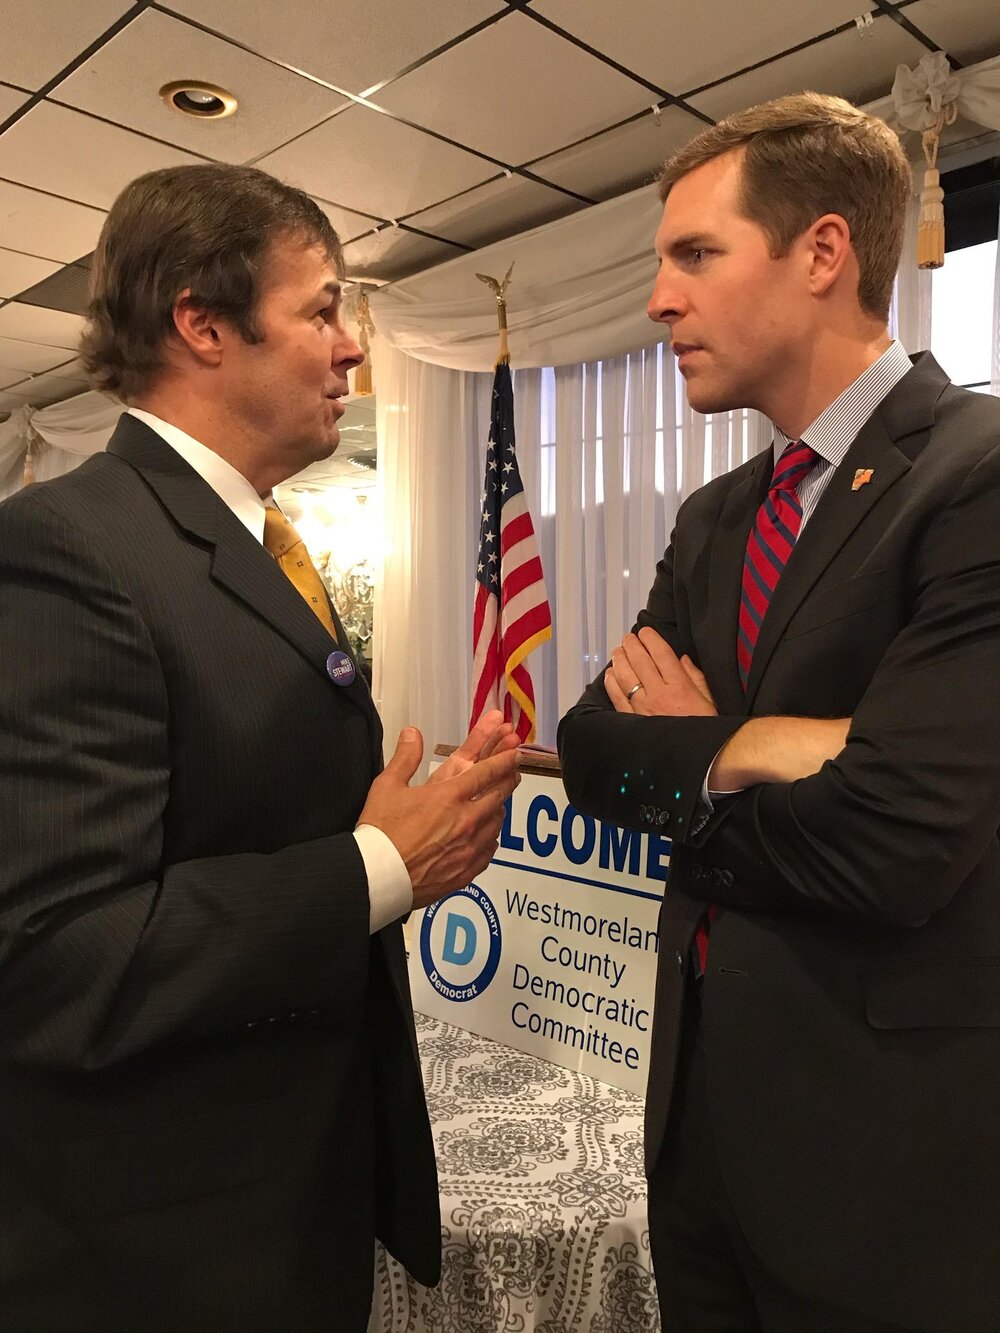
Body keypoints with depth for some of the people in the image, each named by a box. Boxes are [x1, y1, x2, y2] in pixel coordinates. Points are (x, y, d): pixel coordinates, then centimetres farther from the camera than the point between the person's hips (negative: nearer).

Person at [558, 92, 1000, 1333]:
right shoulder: (712, 520, 6)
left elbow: (893, 841, -26)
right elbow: (591, 750, -1)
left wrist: (673, 771, -10)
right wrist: (736, 751, -21)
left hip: (897, 1137, -6)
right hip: (702, 1092, 7)